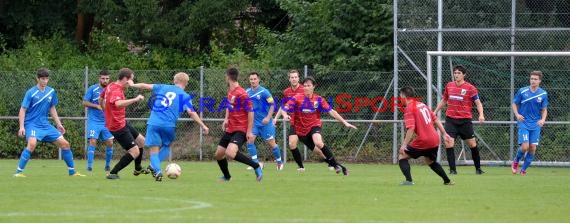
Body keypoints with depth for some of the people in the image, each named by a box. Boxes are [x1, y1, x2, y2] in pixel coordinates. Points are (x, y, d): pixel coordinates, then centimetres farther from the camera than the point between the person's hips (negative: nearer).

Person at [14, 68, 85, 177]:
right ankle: (18, 172, -25)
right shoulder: (31, 93, -10)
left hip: (45, 124, 6)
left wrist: (58, 124, 16)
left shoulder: (51, 91, 6)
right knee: (32, 143, -33)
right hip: (32, 124, -6)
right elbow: (23, 110, -10)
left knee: (65, 144, 3)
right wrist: (21, 126, -19)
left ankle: (72, 171, 17)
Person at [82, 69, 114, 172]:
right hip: (94, 121, -4)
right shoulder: (92, 89, -3)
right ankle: (89, 166, -9)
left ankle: (107, 165, 18)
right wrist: (97, 106, -16)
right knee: (93, 141, -14)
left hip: (106, 121, 4)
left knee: (109, 142, 0)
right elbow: (85, 102, -4)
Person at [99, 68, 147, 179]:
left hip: (122, 122, 11)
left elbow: (101, 99, 24)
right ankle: (113, 173, -5)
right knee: (135, 152, -10)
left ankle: (138, 169, 39)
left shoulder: (110, 86, 7)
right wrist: (135, 99, -45)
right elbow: (118, 103, -48)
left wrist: (107, 112, 34)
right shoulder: (116, 91, -25)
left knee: (141, 140, 23)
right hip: (118, 126, -11)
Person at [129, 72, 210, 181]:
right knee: (166, 146, 22)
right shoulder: (185, 96, 6)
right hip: (169, 126, -1)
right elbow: (191, 112, -6)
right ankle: (153, 166, -1)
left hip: (154, 123, 1)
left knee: (154, 150, 5)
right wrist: (203, 126, -4)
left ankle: (157, 170, -19)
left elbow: (145, 86, 21)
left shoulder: (163, 87, 14)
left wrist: (133, 85, 39)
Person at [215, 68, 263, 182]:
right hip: (229, 129, 9)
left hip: (240, 130, -9)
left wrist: (249, 131, -17)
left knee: (230, 153, -29)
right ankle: (226, 176, 35)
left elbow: (251, 112, -16)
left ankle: (256, 166, -14)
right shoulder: (230, 91, 9)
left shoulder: (241, 94, -18)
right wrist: (226, 119, 12)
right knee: (218, 155, 11)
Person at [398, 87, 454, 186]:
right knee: (430, 161, 31)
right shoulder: (422, 105, 15)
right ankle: (447, 181, 30)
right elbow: (435, 120, 18)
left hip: (423, 140, -8)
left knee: (402, 156, 3)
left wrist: (404, 145, -19)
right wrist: (444, 134, 22)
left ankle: (409, 180, -14)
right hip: (435, 140, 8)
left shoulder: (409, 109, -9)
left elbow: (411, 128, -20)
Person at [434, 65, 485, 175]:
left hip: (465, 120, -3)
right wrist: (435, 112, 22)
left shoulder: (470, 88, -5)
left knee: (472, 144, 3)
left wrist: (481, 114, -23)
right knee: (449, 144, -10)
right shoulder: (449, 86, 8)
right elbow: (443, 100, 22)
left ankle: (478, 168, 19)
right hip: (451, 119, 3)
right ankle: (452, 169, -2)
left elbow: (478, 103, -6)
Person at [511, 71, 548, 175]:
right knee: (525, 146, -14)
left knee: (532, 148, -2)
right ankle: (516, 161, 18)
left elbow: (544, 110, 10)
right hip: (524, 123, -2)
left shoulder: (543, 94, 2)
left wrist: (543, 119, -10)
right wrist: (517, 114, -11)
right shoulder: (522, 91, -4)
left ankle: (523, 169, 15)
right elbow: (514, 104, 7)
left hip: (536, 125, 2)